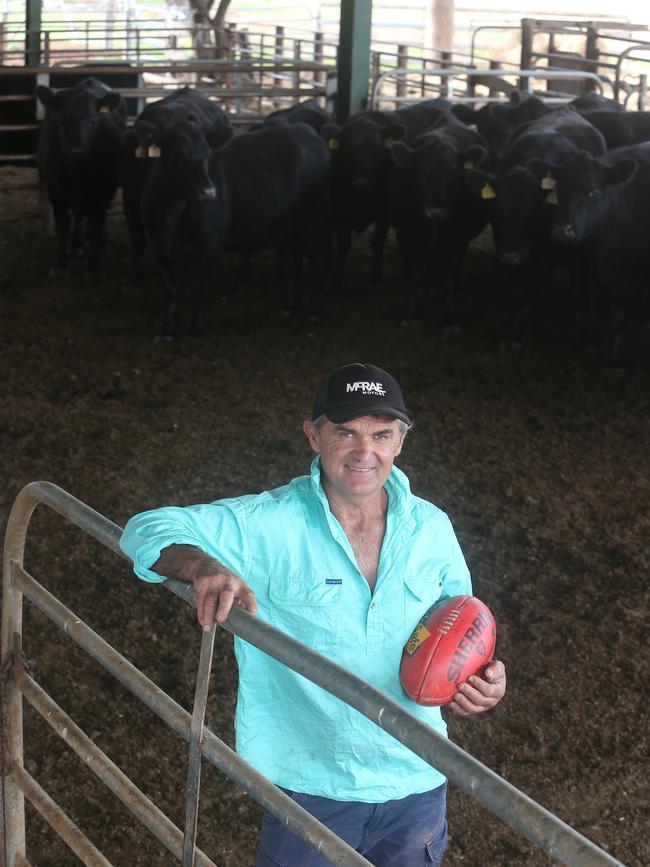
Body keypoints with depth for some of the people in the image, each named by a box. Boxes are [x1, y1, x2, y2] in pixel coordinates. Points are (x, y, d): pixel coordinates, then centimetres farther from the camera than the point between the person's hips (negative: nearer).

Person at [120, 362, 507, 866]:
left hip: (416, 783, 3)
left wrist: (482, 675, -10)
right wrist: (204, 566, -36)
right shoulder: (269, 525, -14)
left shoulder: (432, 528, -2)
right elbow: (149, 530, -15)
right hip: (310, 784, -3)